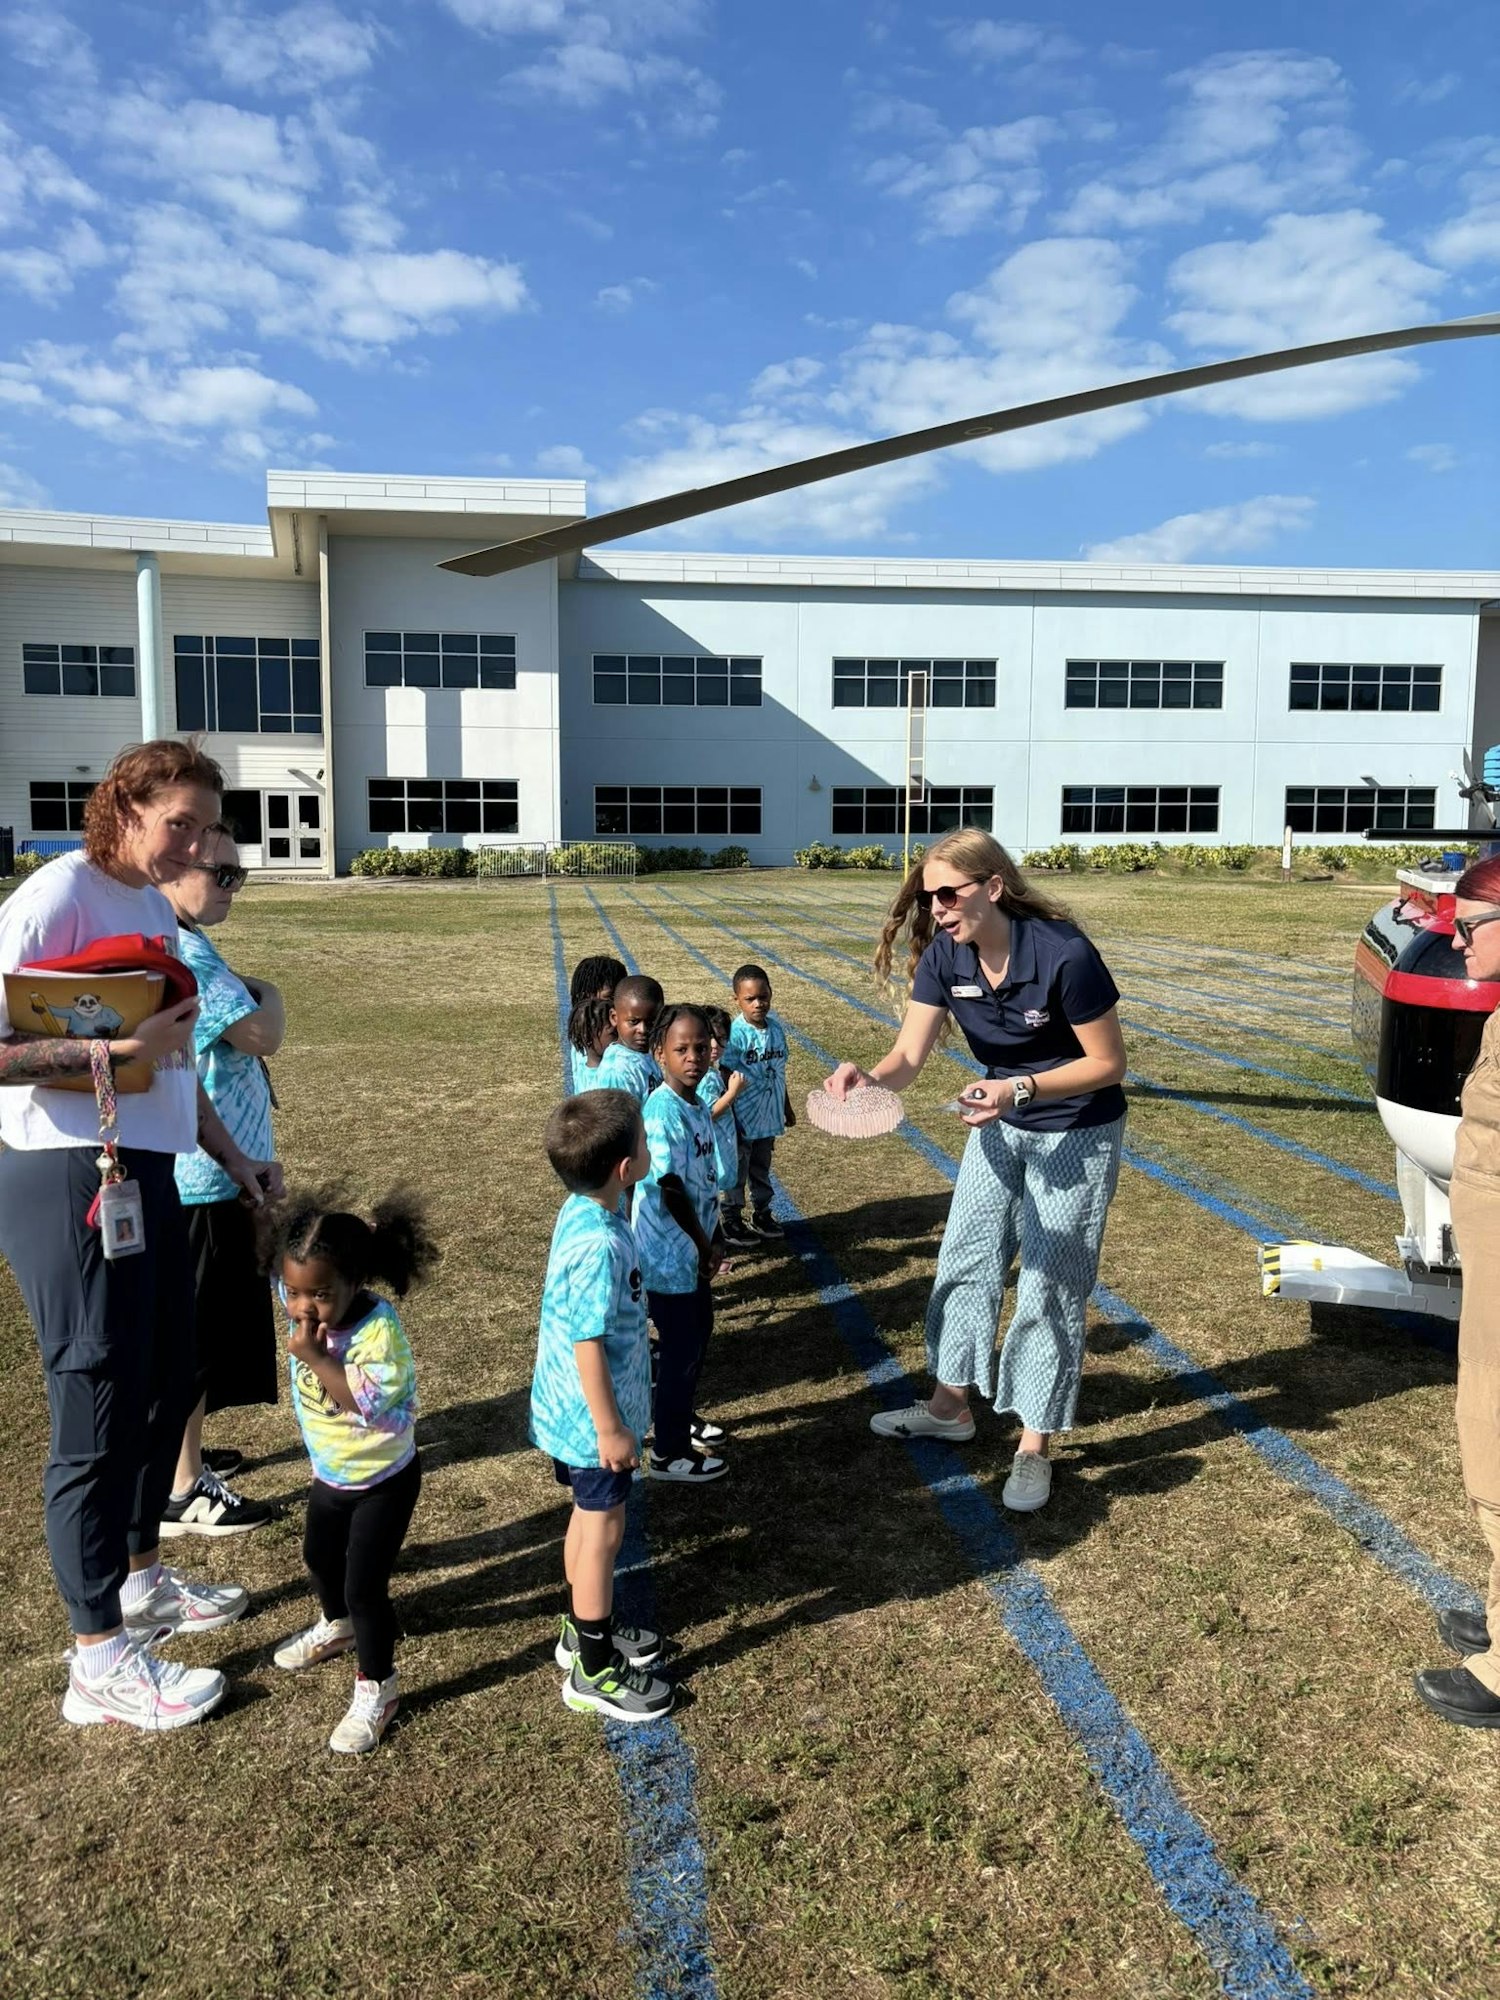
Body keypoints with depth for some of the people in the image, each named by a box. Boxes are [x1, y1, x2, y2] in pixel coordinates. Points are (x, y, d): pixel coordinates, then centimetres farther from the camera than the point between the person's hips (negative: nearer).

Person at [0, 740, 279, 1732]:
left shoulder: (157, 909, 12)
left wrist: (236, 1157, 18)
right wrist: (120, 1049, -28)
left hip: (149, 1173, 9)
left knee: (170, 1380, 19)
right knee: (99, 1405, 0)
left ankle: (142, 1576, 40)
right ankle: (99, 1658, 15)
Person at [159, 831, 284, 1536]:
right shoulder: (188, 954, -21)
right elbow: (262, 1035, -24)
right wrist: (270, 994, -6)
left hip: (195, 1171, 11)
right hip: (204, 1178, -11)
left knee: (187, 1331, 21)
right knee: (196, 1335, 0)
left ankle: (175, 1454, 36)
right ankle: (182, 1493, 12)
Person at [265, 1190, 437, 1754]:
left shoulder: (379, 1332, -34)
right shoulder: (308, 1317, -14)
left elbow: (369, 1404, -42)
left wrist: (317, 1359, -42)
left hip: (382, 1480, -8)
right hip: (329, 1474, 8)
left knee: (364, 1585, -4)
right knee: (320, 1556, 28)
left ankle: (376, 1686, 17)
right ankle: (336, 1627, 57)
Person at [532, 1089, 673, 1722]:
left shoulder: (580, 1210, -3)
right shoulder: (600, 1246, -32)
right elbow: (587, 1344, -27)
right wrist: (611, 1429, -18)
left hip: (570, 1409, 9)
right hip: (592, 1416, -9)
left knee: (589, 1518, 24)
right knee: (603, 1531, 7)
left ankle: (583, 1628, 43)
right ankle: (594, 1671, 24)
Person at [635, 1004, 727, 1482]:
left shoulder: (697, 1106, 5)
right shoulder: (663, 1111, -23)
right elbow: (670, 1191, -22)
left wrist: (714, 1237, 7)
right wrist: (706, 1245, -12)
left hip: (694, 1249, 9)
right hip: (669, 1254, -9)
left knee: (697, 1335, 22)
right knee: (681, 1349, 3)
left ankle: (680, 1415, 41)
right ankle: (668, 1452, 18)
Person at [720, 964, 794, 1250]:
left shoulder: (775, 1027, -1)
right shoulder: (736, 1034, -20)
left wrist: (787, 1107, 18)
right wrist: (729, 1117, -18)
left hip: (769, 1116, 6)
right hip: (743, 1118, -6)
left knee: (762, 1168, 22)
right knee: (737, 1172, 9)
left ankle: (762, 1213, 37)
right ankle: (732, 1221, 22)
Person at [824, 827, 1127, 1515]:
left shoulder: (1063, 955, -30)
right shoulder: (944, 957, -14)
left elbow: (1109, 1063, -22)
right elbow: (909, 1056, -20)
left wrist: (1021, 1087, -34)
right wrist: (869, 1078, -42)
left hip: (1077, 1134, -6)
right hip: (1001, 1123, 6)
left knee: (1049, 1288, 2)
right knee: (965, 1259, 14)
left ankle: (1035, 1445, 19)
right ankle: (950, 1405, 33)